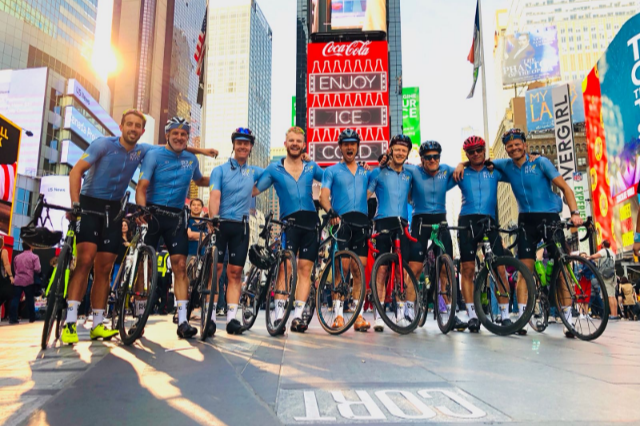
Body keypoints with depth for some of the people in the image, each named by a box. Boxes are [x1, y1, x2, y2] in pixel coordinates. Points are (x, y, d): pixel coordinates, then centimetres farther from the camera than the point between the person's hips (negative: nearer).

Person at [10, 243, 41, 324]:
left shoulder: (17, 257, 15)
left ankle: (13, 318, -4)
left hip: (17, 281, 4)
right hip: (29, 281, -4)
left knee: (15, 299, 3)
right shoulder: (34, 257, -3)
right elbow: (37, 269, -11)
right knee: (30, 300, 6)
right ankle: (32, 318, 12)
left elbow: (15, 268, 24)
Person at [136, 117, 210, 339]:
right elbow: (142, 187, -10)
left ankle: (182, 320, -5)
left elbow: (199, 180, 29)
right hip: (153, 213, -3)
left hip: (176, 216, 3)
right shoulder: (154, 155, -2)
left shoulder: (191, 159, 10)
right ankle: (140, 315, 14)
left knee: (180, 265, -5)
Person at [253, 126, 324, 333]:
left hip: (310, 222, 3)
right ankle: (279, 315, -8)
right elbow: (254, 190, 7)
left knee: (305, 269, 0)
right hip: (289, 222, -2)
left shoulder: (311, 167, 15)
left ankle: (298, 316, 3)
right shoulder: (274, 168, 10)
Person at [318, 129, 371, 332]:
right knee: (341, 268, -8)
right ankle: (338, 314, -3)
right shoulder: (332, 171, 11)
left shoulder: (366, 172, 21)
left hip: (361, 223, 3)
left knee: (359, 270, 1)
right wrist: (330, 211, -22)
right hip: (341, 222, -3)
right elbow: (324, 195, -2)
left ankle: (358, 315, 5)